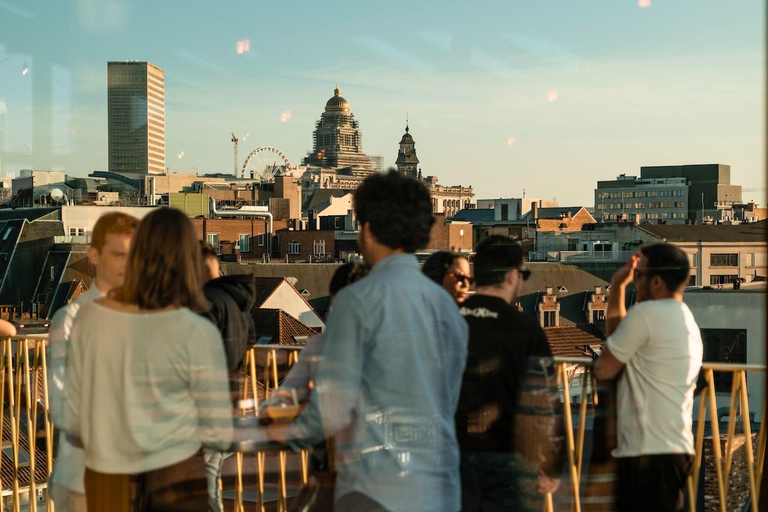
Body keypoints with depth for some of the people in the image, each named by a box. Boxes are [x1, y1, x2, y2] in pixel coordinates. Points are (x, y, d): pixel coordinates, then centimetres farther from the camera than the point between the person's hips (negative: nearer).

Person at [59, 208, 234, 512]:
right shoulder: (198, 332, -15)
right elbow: (218, 435, -10)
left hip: (104, 482, 4)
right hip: (175, 483, -4)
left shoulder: (89, 317, -4)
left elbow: (71, 421, 3)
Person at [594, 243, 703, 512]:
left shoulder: (646, 313, -13)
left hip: (650, 453, -10)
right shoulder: (685, 318, 17)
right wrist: (617, 288, 21)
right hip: (673, 449, 10)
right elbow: (622, 339, 25)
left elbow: (604, 369, -8)